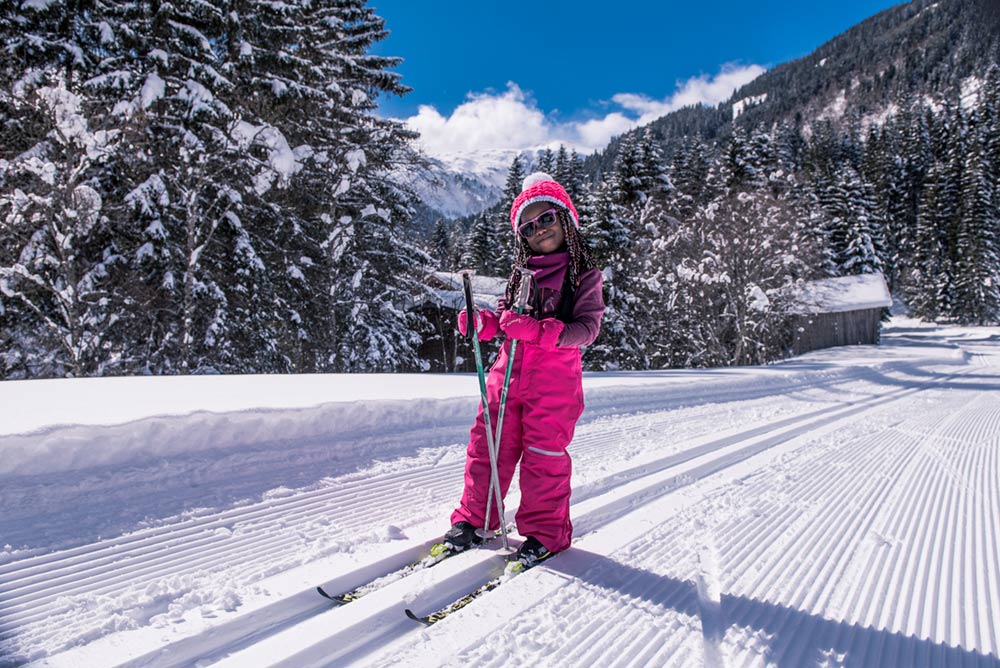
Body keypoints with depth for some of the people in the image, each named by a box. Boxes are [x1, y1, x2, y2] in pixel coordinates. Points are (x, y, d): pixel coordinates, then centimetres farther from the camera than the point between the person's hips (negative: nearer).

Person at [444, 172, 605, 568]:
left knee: (544, 455, 1)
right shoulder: (521, 274, 14)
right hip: (508, 371, 4)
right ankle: (474, 518, 24)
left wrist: (539, 331, -25)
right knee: (488, 445, 6)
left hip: (555, 376, -4)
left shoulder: (584, 275, 0)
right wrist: (481, 324, -5)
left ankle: (545, 532, 19)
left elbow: (587, 327, -11)